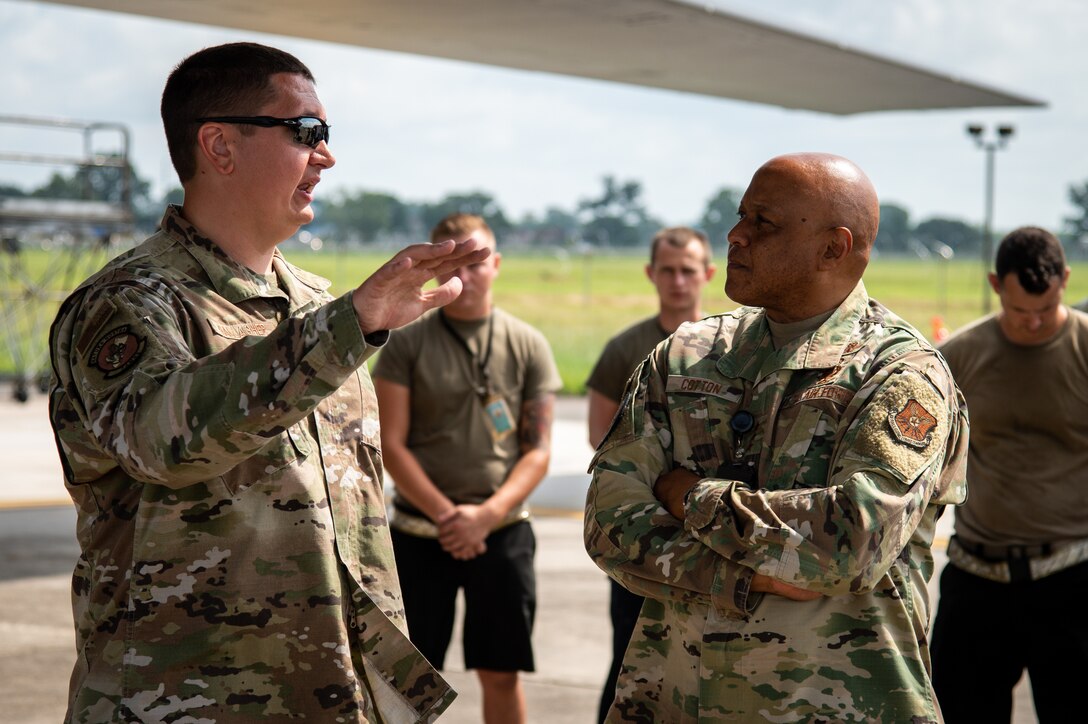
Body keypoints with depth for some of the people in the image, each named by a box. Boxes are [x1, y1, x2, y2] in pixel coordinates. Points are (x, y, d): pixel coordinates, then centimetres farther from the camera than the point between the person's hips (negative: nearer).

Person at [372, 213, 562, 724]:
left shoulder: (527, 346, 4)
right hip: (419, 534, -1)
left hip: (502, 533, 1)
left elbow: (538, 451, 2)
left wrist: (485, 515, -12)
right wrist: (446, 515, -13)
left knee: (501, 674, 7)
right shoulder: (407, 343, 0)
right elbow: (390, 445, -3)